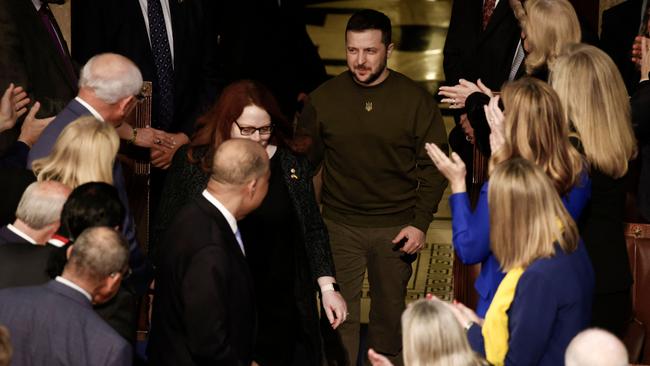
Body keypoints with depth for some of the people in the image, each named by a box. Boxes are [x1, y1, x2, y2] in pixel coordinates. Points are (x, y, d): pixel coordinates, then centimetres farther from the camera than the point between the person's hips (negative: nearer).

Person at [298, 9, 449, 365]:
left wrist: (420, 223, -9)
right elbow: (305, 160, 3)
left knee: (390, 311, 13)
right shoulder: (324, 98, -4)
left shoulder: (415, 99, -6)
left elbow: (433, 167, -2)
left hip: (395, 228, 0)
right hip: (340, 225, 0)